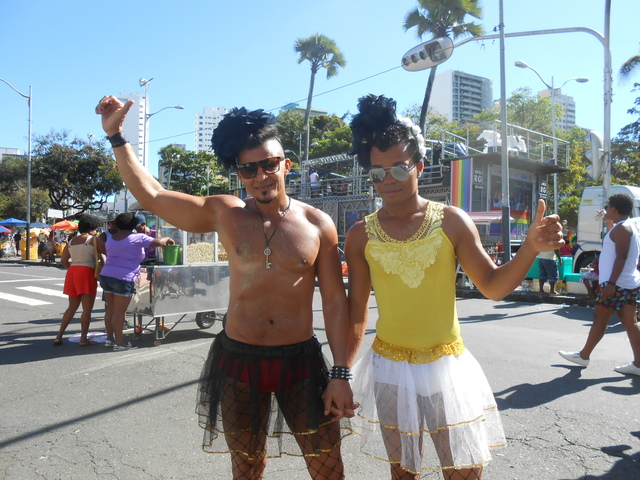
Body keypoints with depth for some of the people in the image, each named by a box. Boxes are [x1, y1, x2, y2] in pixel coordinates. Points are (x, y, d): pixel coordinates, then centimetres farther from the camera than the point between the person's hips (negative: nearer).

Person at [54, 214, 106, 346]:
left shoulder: (71, 241, 17)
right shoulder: (93, 239, -2)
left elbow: (63, 260, 18)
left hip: (72, 272, 7)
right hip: (86, 273, -7)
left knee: (72, 307, 16)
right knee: (87, 308, -2)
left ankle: (59, 336, 15)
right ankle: (83, 339, -2)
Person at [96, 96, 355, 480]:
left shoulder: (317, 225, -4)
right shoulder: (225, 214, -2)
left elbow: (335, 302, -3)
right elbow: (151, 195, 4)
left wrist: (341, 374, -6)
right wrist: (117, 136, 4)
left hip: (300, 361, -1)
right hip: (238, 361, 1)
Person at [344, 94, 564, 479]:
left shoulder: (452, 221, -7)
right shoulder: (361, 236, -5)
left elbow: (493, 286, -3)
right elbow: (357, 310, 1)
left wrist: (531, 249, -20)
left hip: (448, 365, -1)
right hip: (390, 368, 1)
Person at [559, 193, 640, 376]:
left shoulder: (621, 228, -15)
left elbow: (621, 257, -23)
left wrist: (611, 283, -26)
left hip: (617, 284, -10)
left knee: (599, 320, 0)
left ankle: (583, 356, 11)